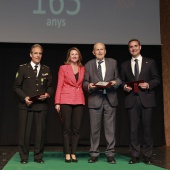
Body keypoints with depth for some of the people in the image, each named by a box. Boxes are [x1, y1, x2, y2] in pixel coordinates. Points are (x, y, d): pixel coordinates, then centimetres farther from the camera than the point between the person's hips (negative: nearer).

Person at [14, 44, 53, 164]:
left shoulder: (46, 70, 13)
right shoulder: (23, 68, 5)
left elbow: (50, 87, 12)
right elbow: (17, 86, 3)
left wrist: (47, 94, -9)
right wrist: (24, 97, -11)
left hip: (42, 105, 2)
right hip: (26, 105, -2)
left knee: (41, 131, 3)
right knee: (25, 131, 1)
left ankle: (38, 156, 14)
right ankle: (24, 156, 12)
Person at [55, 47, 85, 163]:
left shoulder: (83, 69, 11)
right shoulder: (63, 68, 2)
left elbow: (83, 85, 14)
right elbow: (59, 86, -2)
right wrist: (57, 102, -7)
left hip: (79, 101, 3)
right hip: (66, 100, -3)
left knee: (76, 129, 3)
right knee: (66, 129, -1)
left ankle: (73, 153, 11)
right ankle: (67, 154, 6)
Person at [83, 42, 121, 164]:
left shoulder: (113, 62, 10)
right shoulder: (88, 65, 8)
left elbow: (118, 78, 10)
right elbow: (85, 82, 6)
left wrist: (115, 82, -11)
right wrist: (89, 86, -16)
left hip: (110, 99, 0)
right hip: (95, 99, 0)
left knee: (110, 128, 2)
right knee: (95, 128, 4)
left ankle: (110, 154, 10)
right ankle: (94, 154, 13)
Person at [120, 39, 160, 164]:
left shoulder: (150, 62, 8)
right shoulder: (125, 65, 15)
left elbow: (156, 79, 5)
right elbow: (122, 81, 15)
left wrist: (148, 85, -13)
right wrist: (124, 86, -7)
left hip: (146, 99, -2)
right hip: (132, 100, 2)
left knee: (147, 128, 0)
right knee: (134, 128, 2)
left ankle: (148, 156, 8)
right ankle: (135, 156, 8)